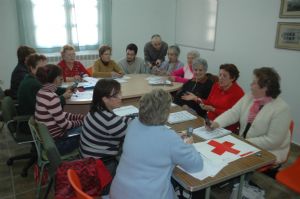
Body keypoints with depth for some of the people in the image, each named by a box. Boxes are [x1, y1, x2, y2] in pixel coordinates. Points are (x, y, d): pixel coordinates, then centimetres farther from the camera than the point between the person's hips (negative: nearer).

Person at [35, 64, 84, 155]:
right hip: (55, 142, -8)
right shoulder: (52, 97, -26)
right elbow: (64, 124, -20)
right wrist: (81, 121, -3)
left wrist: (81, 117, 4)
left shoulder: (42, 92, 2)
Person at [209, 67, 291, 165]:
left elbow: (272, 140, -21)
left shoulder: (281, 109, -20)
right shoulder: (248, 97, 1)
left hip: (269, 153, -6)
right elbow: (233, 113, -4)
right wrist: (216, 123, -21)